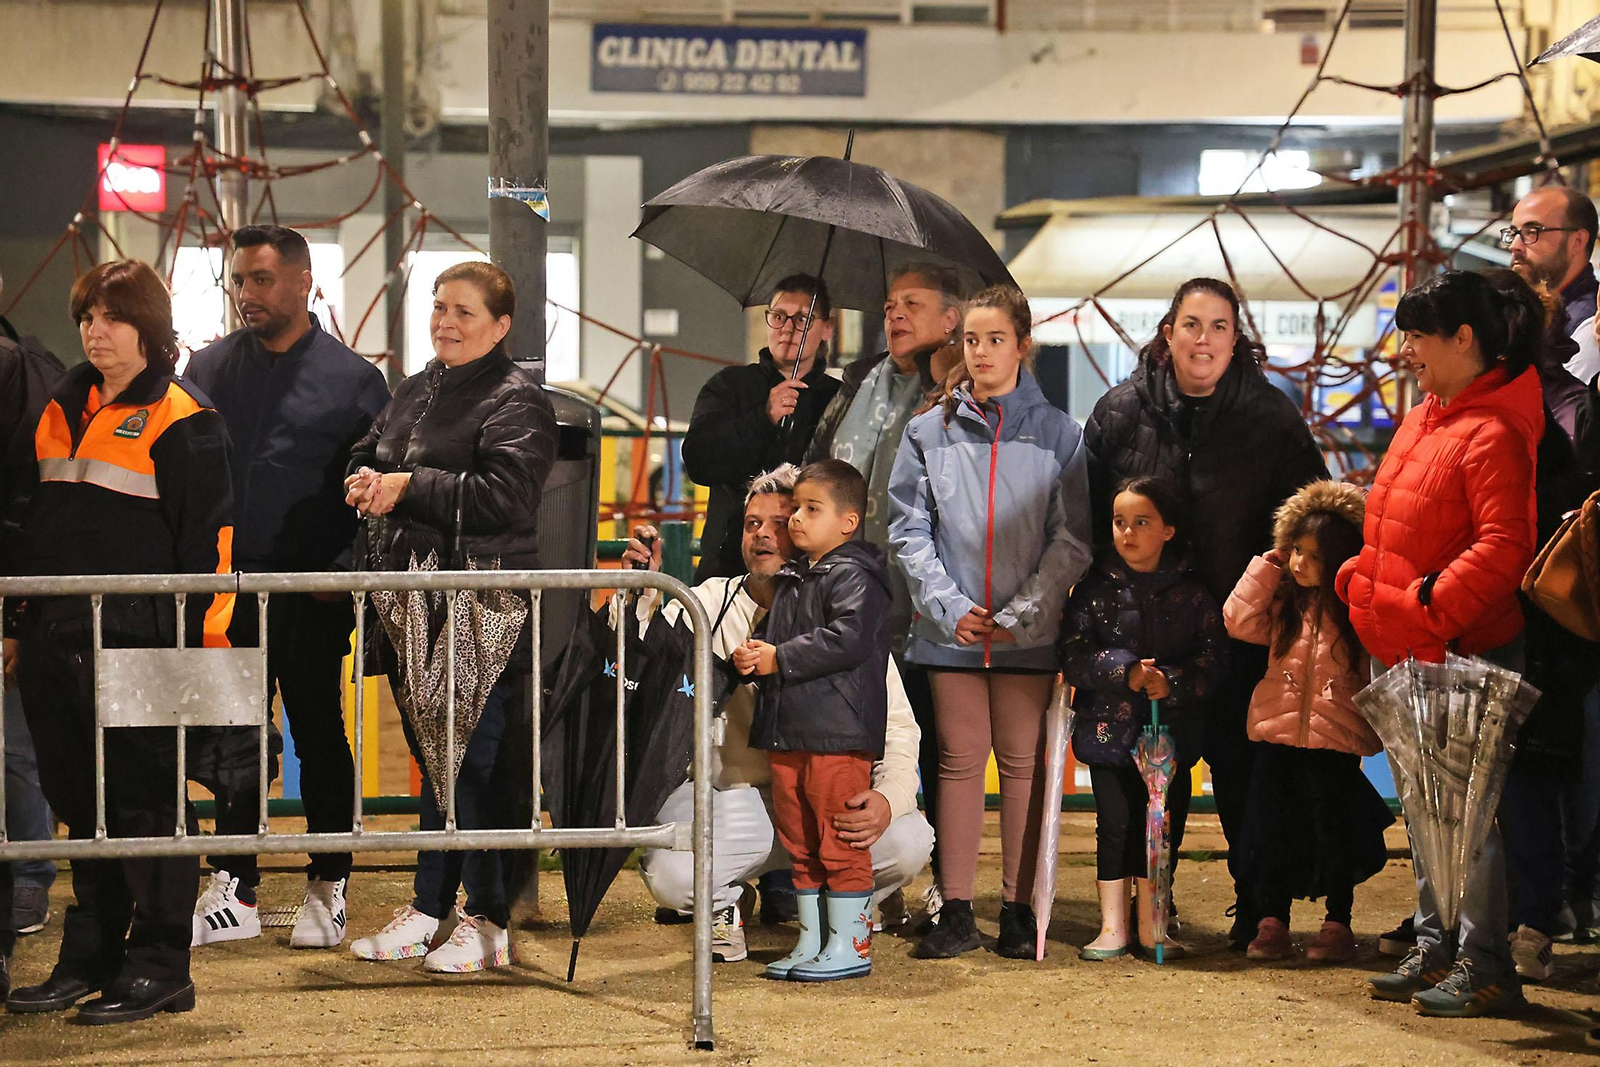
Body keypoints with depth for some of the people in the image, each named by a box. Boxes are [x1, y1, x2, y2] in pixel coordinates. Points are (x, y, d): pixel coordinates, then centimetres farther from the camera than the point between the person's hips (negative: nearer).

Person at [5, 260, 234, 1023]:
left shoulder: (181, 421, -6)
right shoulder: (63, 410, 16)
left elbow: (208, 543, -9)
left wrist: (203, 640, -14)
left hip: (138, 643, -7)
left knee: (143, 803, -1)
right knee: (81, 806, 12)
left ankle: (159, 967, 6)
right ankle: (88, 958, 21)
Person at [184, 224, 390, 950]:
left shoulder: (350, 377, 1)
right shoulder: (210, 368, 9)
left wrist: (346, 566, -10)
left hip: (313, 592, -3)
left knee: (318, 735, 5)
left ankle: (328, 890, 14)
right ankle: (233, 893, 11)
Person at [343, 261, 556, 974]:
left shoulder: (516, 401, -7)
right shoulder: (413, 392, 19)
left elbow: (505, 493, -18)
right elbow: (364, 456, 25)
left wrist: (410, 487, -15)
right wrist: (363, 481, 1)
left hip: (482, 612, -8)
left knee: (478, 758, -6)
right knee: (432, 755, 14)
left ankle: (490, 922, 1)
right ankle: (429, 909, 22)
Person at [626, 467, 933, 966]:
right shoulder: (712, 602, 4)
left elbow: (898, 729, -4)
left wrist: (888, 798, -24)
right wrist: (644, 594, -28)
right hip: (732, 798, 0)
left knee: (908, 840, -27)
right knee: (671, 875, -30)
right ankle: (726, 902, 10)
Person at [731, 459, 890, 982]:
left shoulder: (853, 576, -11)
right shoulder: (790, 580, 18)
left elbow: (848, 640, -24)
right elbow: (769, 634, 28)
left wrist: (780, 659, -18)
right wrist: (748, 656, 5)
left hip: (838, 735, -9)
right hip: (786, 733, 9)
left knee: (840, 841, -5)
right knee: (798, 841, 14)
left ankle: (850, 944, 2)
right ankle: (810, 943, 22)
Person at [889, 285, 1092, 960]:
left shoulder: (1056, 433, 3)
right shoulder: (929, 431, 7)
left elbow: (1072, 540, -1)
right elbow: (909, 530, 5)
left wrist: (1019, 614, -10)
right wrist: (949, 606, -7)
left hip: (1028, 630, -1)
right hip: (950, 628, 1)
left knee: (1022, 763, 2)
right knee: (959, 762, 3)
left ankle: (1019, 910, 7)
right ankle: (956, 912, 6)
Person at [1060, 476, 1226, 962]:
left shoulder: (1191, 594, 2)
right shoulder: (1094, 589, 0)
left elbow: (1212, 657, -2)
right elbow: (1073, 656, -6)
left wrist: (1170, 681, -19)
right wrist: (1126, 671, -19)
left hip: (1171, 732, 1)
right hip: (1109, 729, -1)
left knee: (1163, 827, 5)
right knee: (1114, 825, 0)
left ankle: (1151, 926, 17)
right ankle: (1112, 927, 10)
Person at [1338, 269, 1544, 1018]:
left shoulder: (1493, 435, -17)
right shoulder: (1422, 422, 13)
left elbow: (1503, 548, -25)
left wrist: (1433, 605, -26)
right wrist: (1361, 583, 13)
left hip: (1462, 654, -10)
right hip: (1408, 651, 10)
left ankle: (1485, 966, 2)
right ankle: (1434, 949, 25)